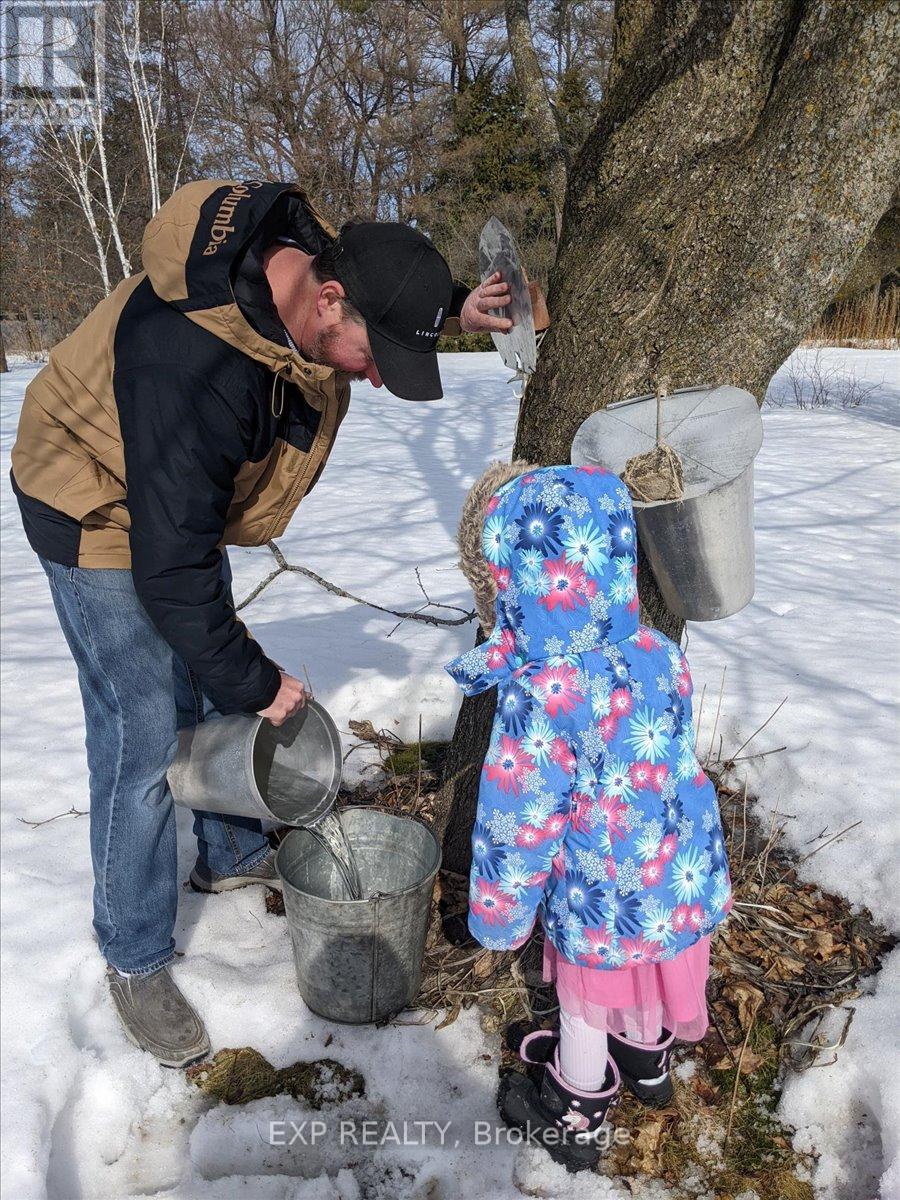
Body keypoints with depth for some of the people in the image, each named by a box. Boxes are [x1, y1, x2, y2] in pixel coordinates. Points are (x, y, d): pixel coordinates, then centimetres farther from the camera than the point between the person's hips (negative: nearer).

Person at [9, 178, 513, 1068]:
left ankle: (232, 857, 40)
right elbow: (170, 568, -35)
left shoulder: (315, 260, -15)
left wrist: (453, 310, -10)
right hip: (104, 519, -8)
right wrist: (256, 683, -24)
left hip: (192, 505, 8)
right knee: (144, 742, -6)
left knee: (218, 697, 17)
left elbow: (394, 292, 12)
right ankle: (134, 961, 14)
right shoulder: (191, 361, -40)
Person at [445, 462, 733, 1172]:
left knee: (585, 1008, 21)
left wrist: (497, 918, -7)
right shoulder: (662, 659, -12)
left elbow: (519, 825, -22)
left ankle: (577, 1117, 46)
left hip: (603, 902, -6)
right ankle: (646, 1061, 60)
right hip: (684, 882, 6)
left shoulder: (540, 702, -31)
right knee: (646, 980, 32)